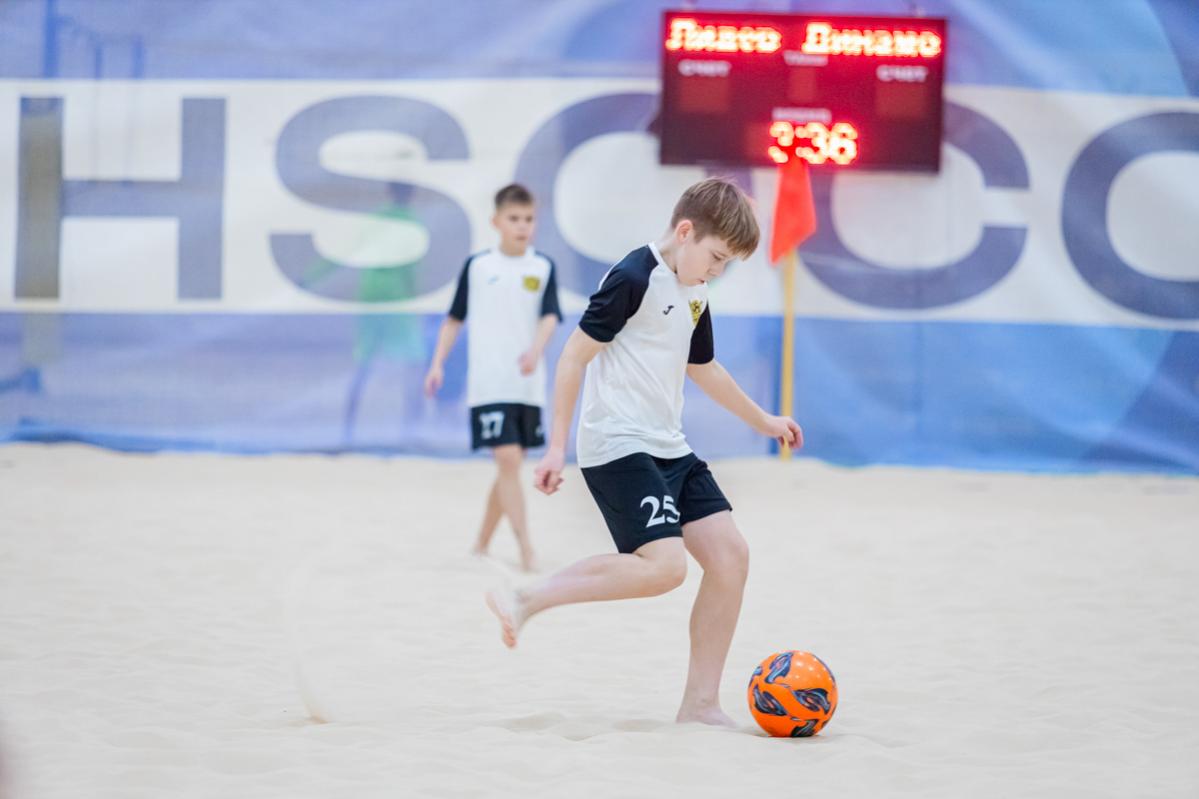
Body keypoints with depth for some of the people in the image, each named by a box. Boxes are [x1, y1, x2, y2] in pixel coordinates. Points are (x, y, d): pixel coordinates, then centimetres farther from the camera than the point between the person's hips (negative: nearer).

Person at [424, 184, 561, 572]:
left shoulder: (542, 267, 4)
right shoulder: (477, 265, 2)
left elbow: (550, 316, -6)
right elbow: (455, 317, 10)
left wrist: (535, 351, -26)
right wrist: (438, 364, 4)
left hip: (528, 384, 3)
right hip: (488, 383, -3)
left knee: (510, 467, 9)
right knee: (508, 459, -15)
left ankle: (481, 545, 24)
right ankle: (527, 550, -16)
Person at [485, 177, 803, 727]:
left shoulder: (694, 295, 15)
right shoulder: (634, 279, -13)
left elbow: (703, 369, 32)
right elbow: (575, 356, -13)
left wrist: (763, 421, 41)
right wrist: (557, 446, -15)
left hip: (668, 449, 9)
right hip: (618, 447, -9)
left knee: (729, 554, -1)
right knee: (664, 566, -23)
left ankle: (700, 705, 3)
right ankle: (525, 601, -14)